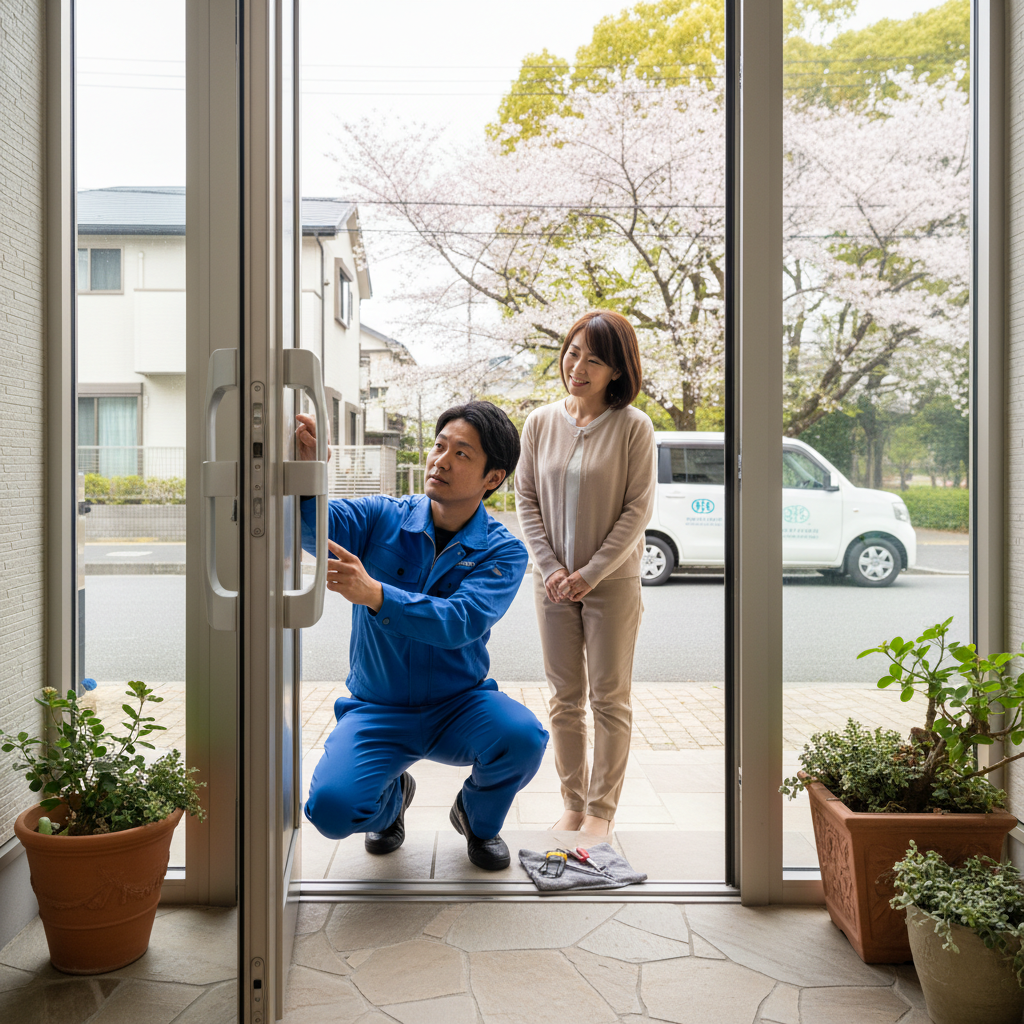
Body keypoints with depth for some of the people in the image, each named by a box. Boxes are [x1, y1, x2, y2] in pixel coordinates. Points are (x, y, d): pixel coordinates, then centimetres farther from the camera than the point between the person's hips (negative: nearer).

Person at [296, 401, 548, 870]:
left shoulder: (503, 553, -10)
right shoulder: (382, 518, -5)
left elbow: (459, 623, -27)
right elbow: (311, 524, -21)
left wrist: (373, 593, -42)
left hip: (458, 707, 0)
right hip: (376, 709, 1)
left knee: (523, 737, -30)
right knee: (331, 808, -24)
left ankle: (478, 817, 7)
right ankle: (392, 797, 16)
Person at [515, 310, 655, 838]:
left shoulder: (633, 427, -10)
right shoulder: (540, 423, 1)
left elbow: (638, 509, -11)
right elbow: (527, 499, 3)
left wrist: (591, 573, -13)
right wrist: (551, 569, -6)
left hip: (612, 581, -3)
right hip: (553, 581, 3)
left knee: (610, 697, 7)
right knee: (564, 697, 11)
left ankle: (602, 807, 21)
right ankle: (572, 801, 25)